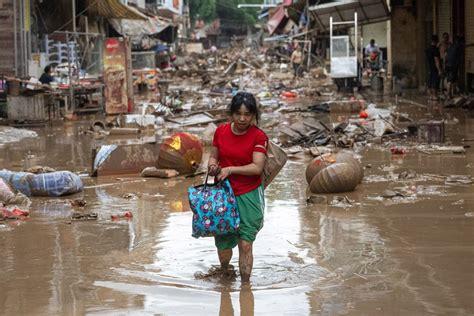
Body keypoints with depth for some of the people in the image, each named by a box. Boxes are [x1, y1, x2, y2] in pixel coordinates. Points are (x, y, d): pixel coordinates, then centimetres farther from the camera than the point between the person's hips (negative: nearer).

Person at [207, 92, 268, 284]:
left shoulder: (259, 137, -11)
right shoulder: (221, 131, 1)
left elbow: (257, 167, -18)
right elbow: (214, 156, 13)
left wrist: (230, 169, -25)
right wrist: (212, 165, -10)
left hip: (249, 195, -3)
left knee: (245, 243, -7)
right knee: (223, 242, 12)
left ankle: (245, 284, 2)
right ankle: (224, 272, 41)